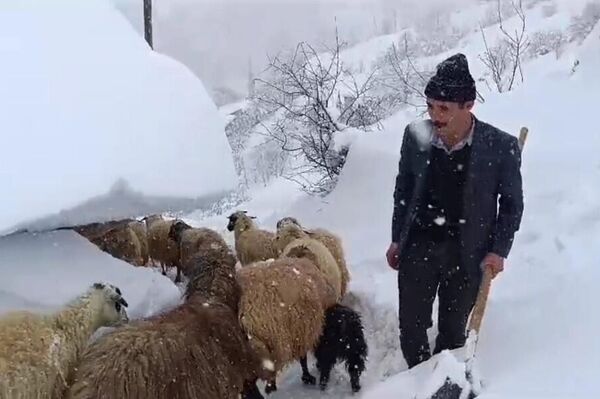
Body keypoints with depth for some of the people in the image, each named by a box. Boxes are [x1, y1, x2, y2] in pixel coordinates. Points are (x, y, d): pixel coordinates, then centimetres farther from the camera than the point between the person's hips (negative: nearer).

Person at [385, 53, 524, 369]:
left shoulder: (501, 146, -15)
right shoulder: (415, 135, -8)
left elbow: (512, 203, -1)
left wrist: (499, 250, -7)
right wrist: (396, 239, 9)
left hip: (467, 252, -2)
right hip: (418, 245, 2)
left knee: (453, 330, 13)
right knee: (411, 328, 8)